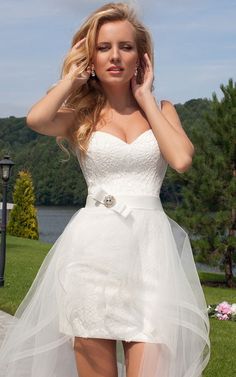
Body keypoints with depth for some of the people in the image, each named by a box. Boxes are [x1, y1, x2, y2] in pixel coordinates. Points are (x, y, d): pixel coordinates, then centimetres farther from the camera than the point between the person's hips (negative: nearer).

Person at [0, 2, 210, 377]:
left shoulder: (161, 109, 13)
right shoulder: (80, 114, 8)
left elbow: (181, 159, -7)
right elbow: (36, 119, -15)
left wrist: (145, 98, 4)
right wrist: (72, 77, 2)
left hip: (152, 244, 1)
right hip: (94, 245, -1)